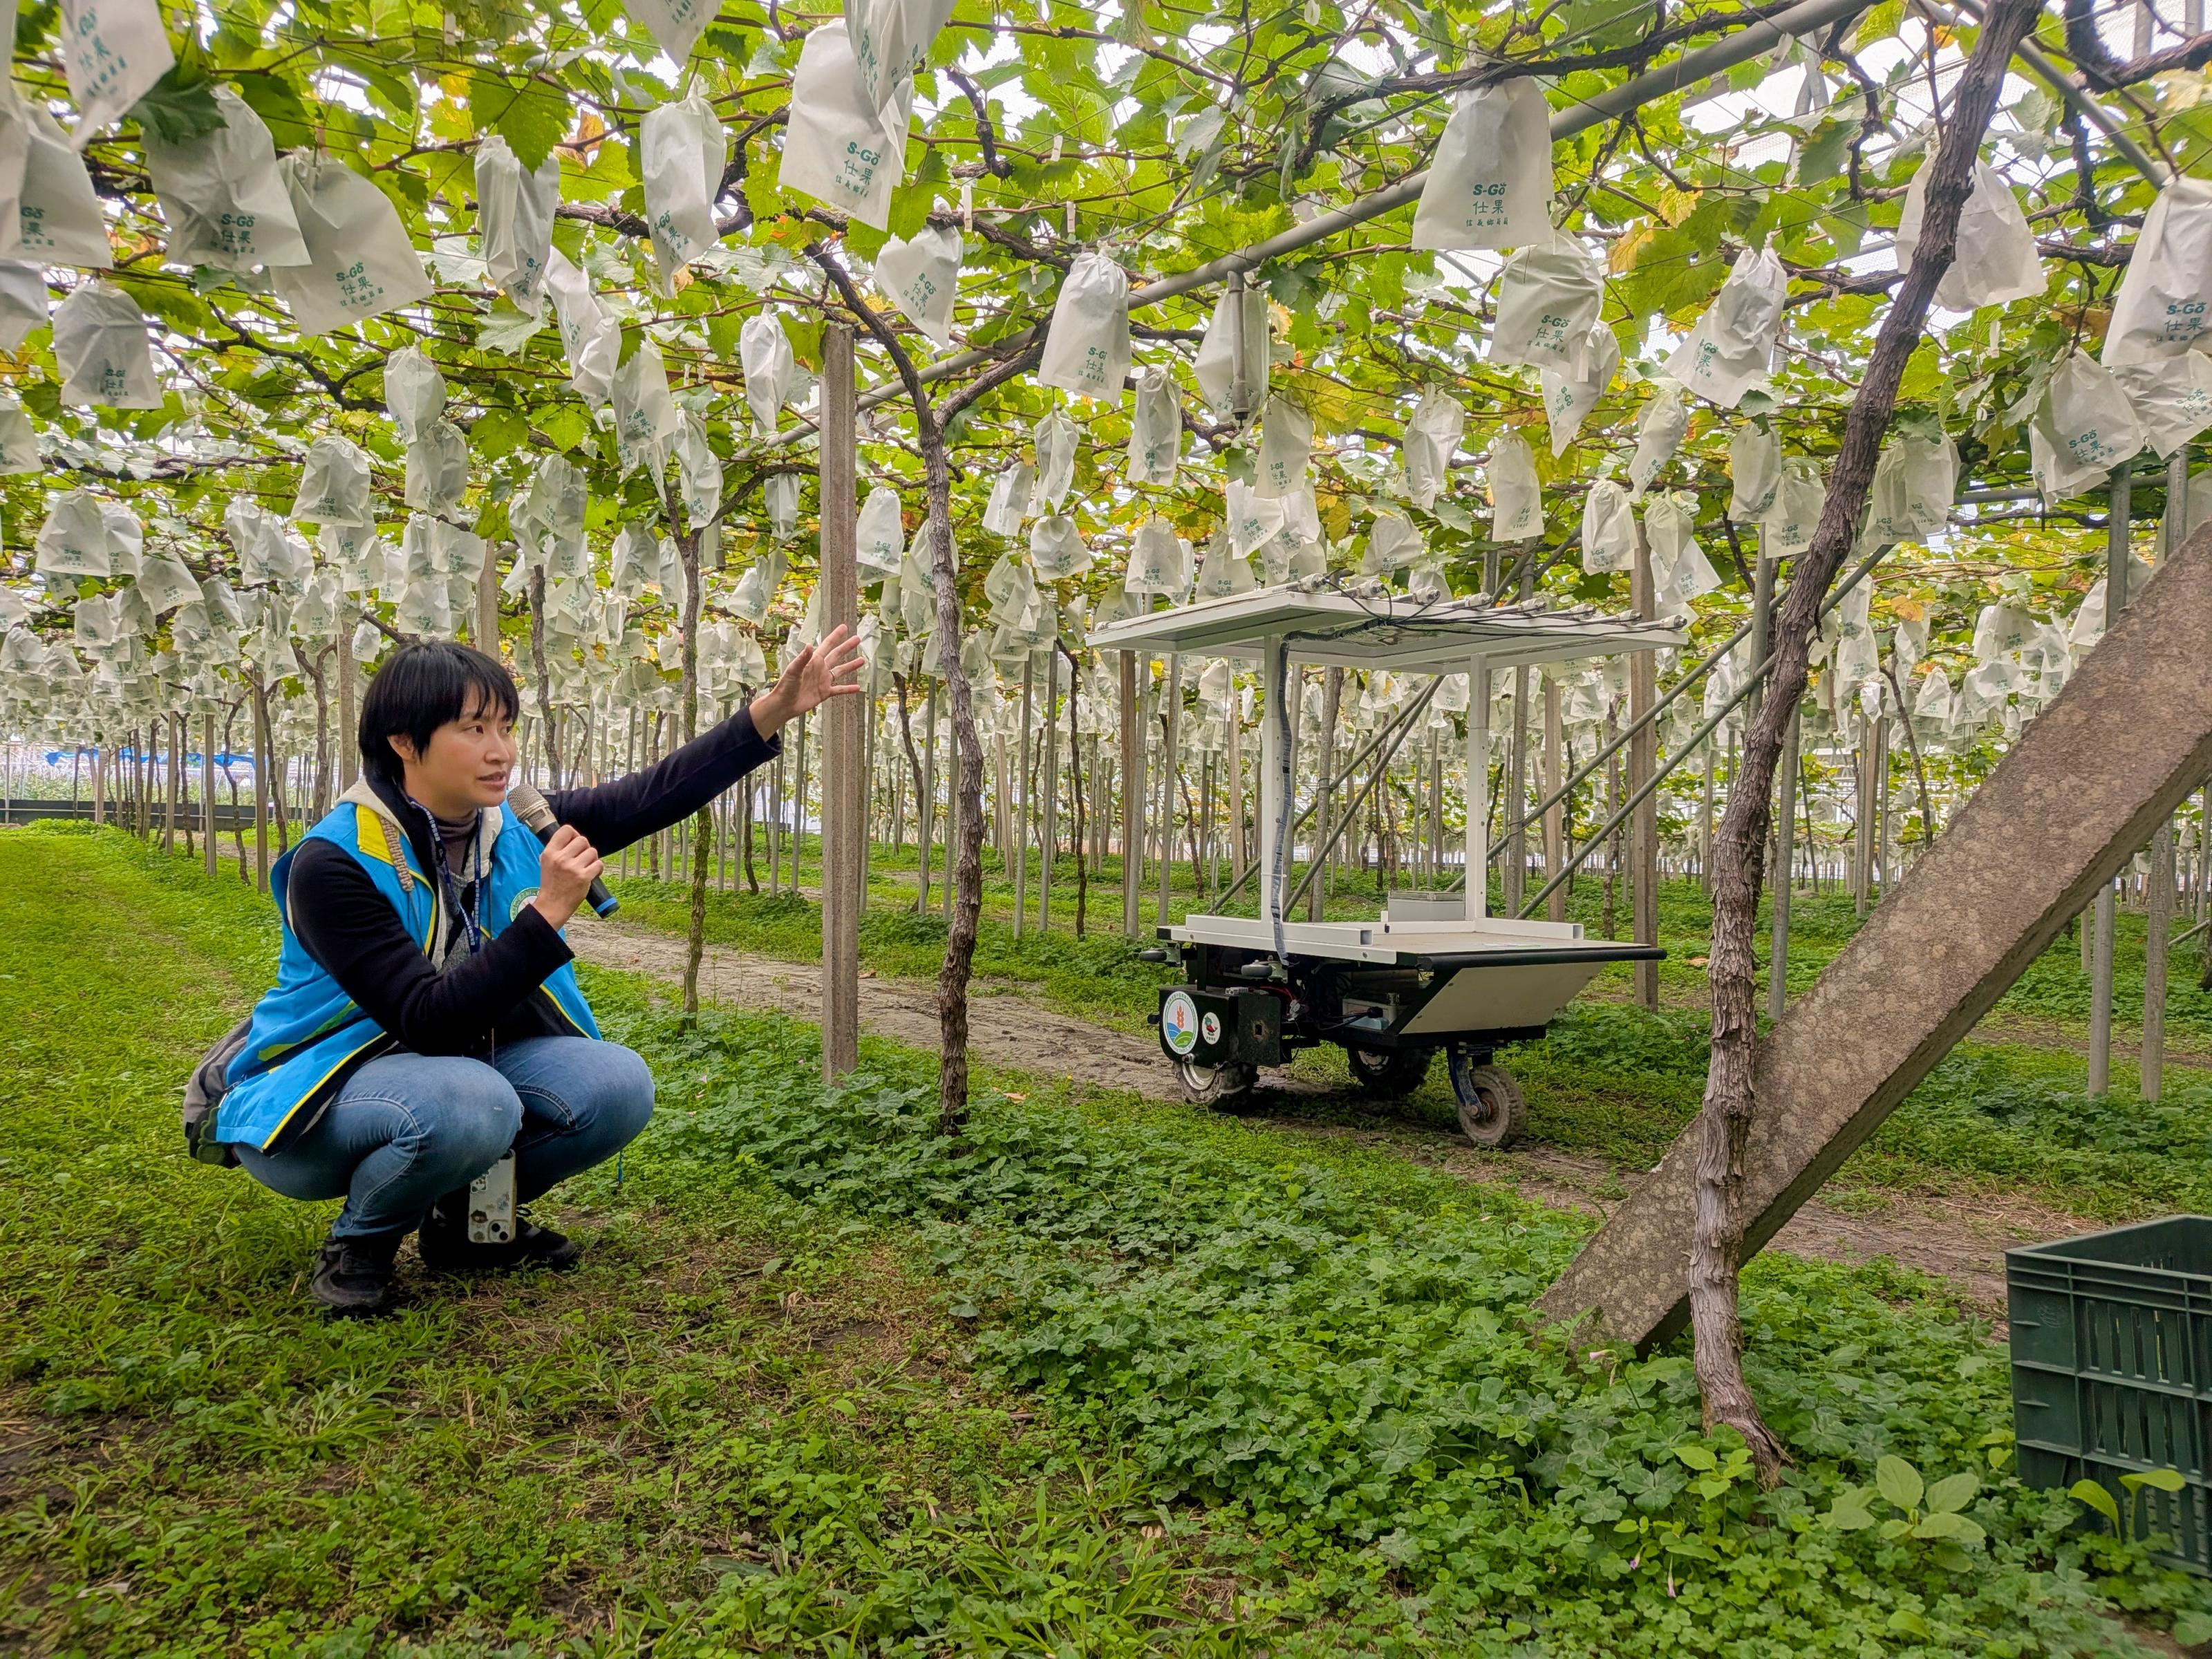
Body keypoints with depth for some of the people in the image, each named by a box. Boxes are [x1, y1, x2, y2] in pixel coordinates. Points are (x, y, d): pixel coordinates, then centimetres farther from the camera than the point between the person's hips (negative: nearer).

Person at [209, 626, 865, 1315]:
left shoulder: (509, 829, -6)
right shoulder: (333, 864, -24)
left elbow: (650, 795, -7)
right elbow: (429, 1019, -29)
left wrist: (772, 713, -15)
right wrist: (548, 912, -36)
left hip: (454, 1069, 6)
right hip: (316, 1092, -6)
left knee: (618, 1083, -16)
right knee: (470, 1103, -38)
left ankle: (465, 1221, 8)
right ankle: (359, 1242, -5)